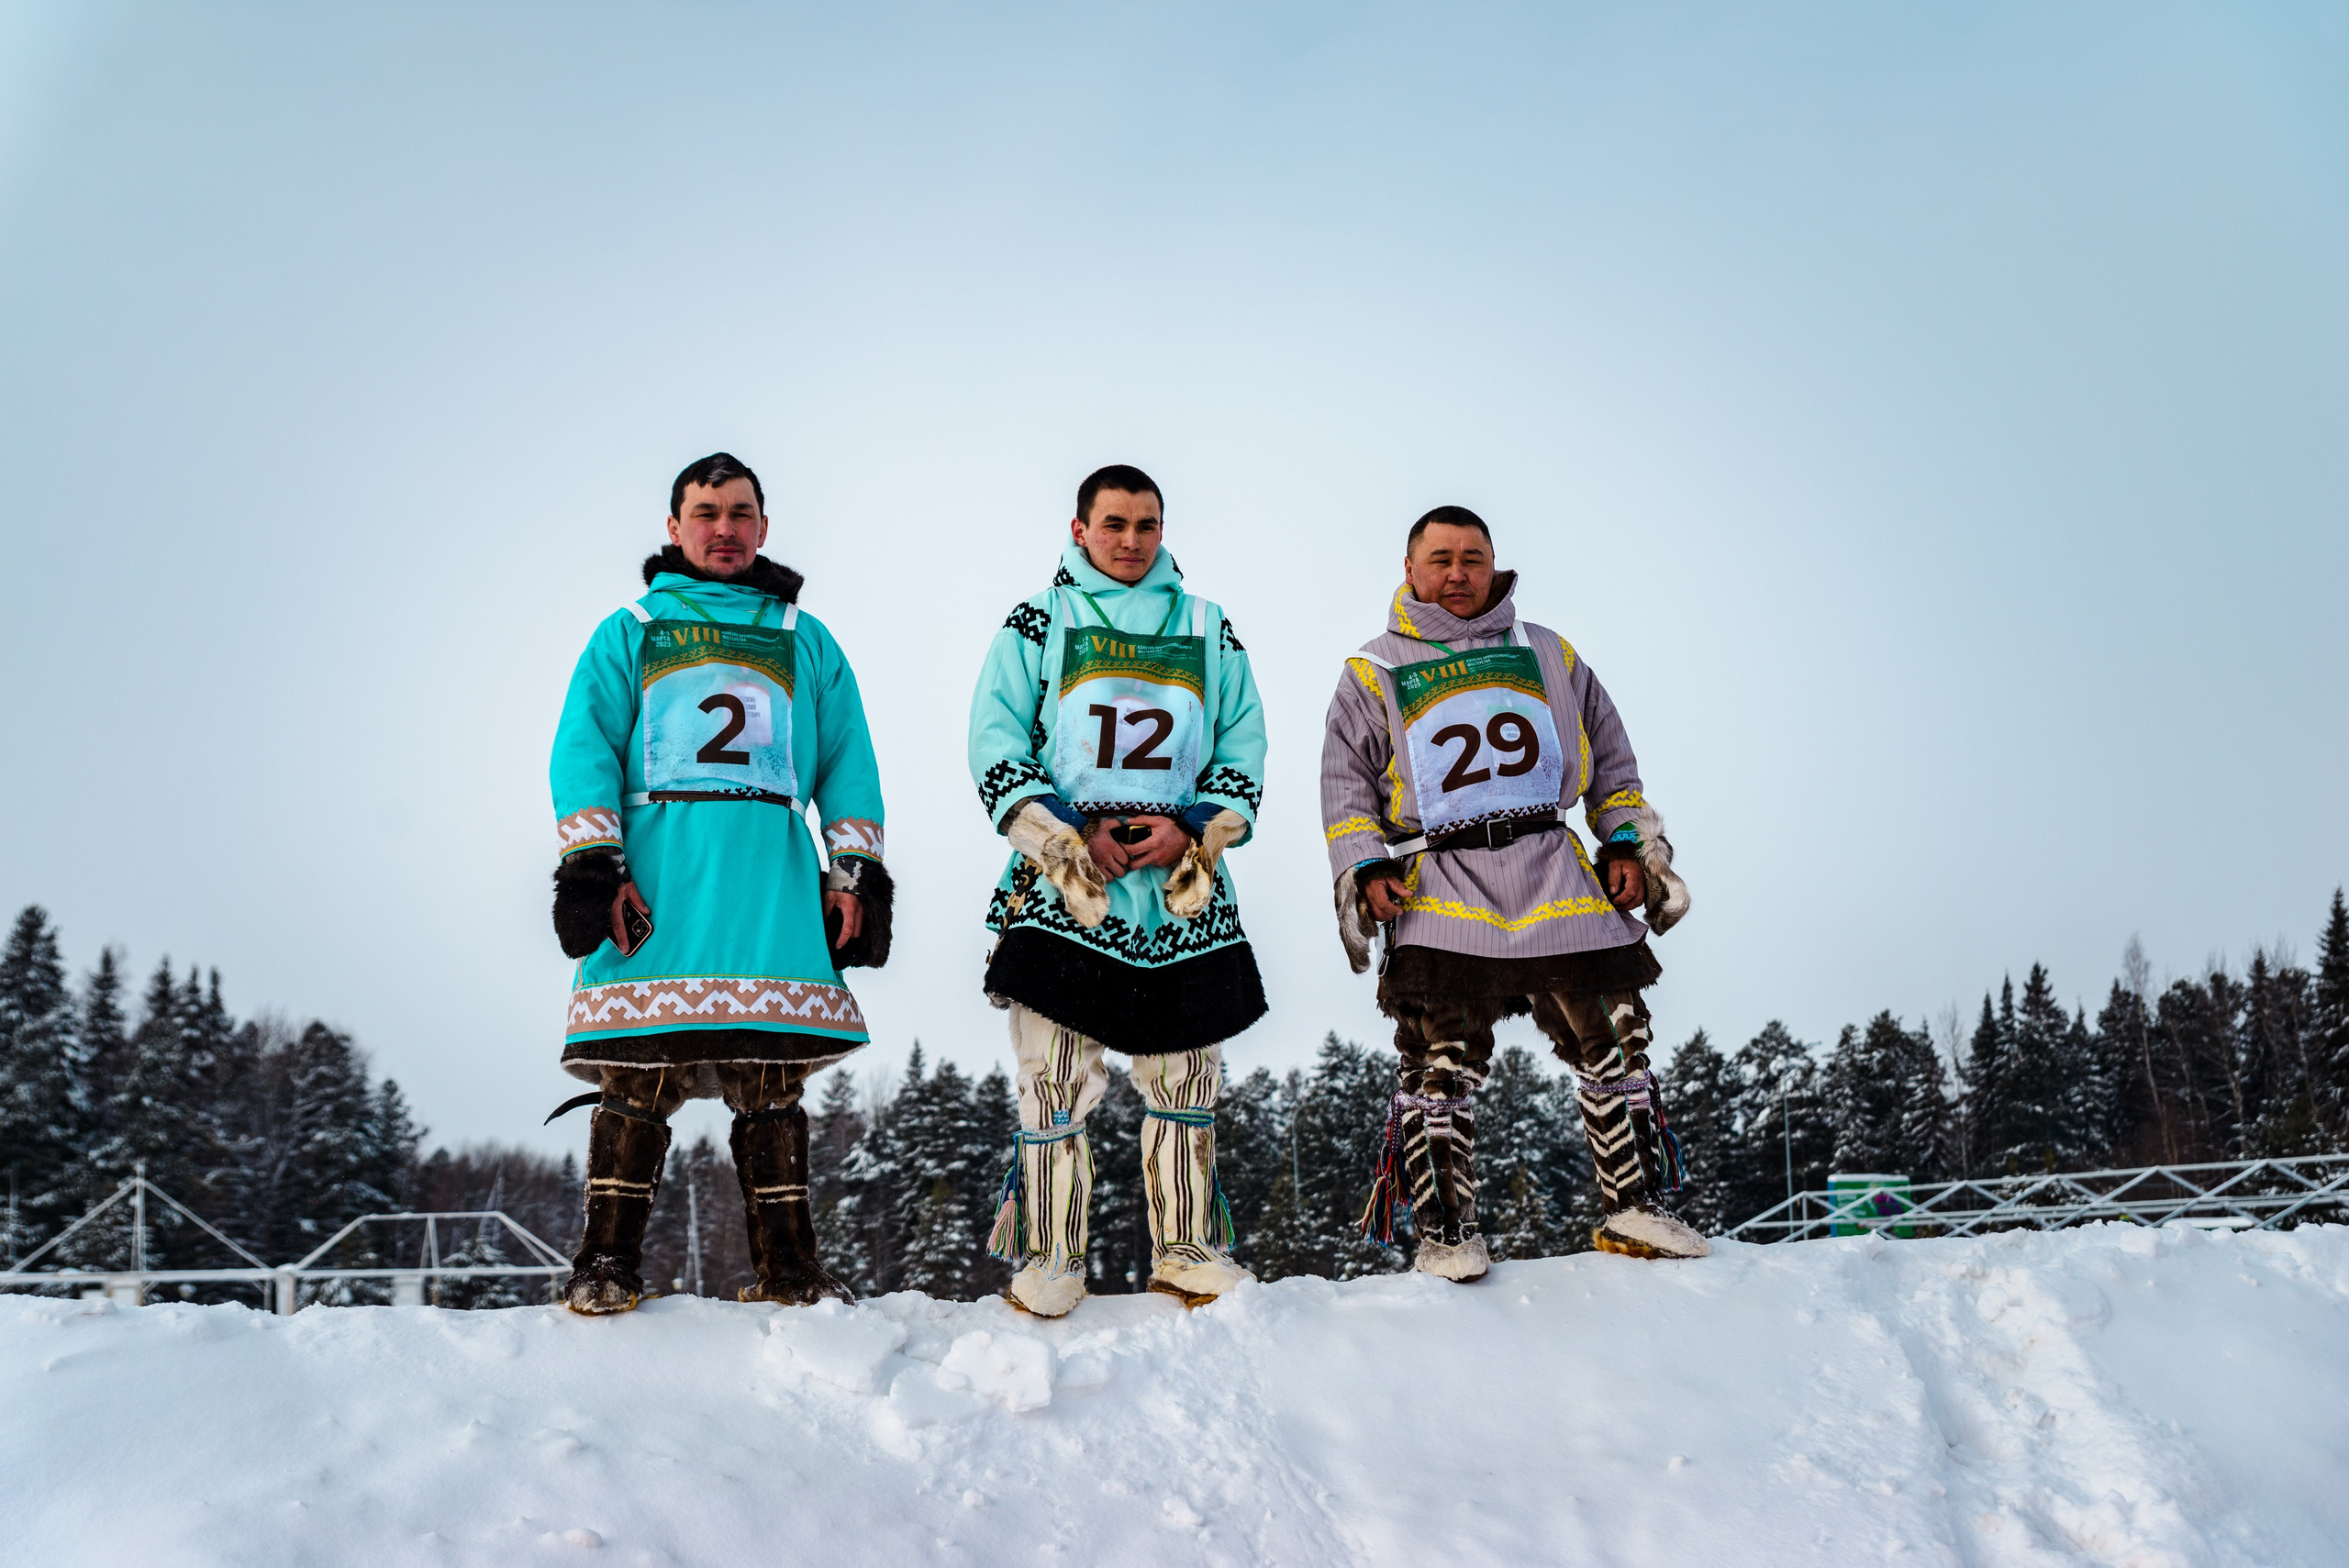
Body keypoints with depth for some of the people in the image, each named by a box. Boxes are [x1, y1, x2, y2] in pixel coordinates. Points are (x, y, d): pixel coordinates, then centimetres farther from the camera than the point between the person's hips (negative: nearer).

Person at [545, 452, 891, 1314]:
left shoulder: (806, 642, 22)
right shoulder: (628, 633, 17)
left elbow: (847, 758, 16)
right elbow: (583, 746, 6)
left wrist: (854, 871, 4)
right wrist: (594, 864, -7)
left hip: (774, 873, 1)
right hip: (656, 863, -1)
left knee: (772, 1078, -2)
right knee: (639, 1075, -7)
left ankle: (787, 1266, 3)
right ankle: (608, 1261, 2)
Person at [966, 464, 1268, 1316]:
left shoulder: (1210, 630, 15)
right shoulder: (1036, 623, 9)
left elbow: (1243, 753, 12)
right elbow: (996, 748, 1)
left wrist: (1193, 830, -6)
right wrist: (1070, 839, -10)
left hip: (1184, 888, 3)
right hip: (1062, 888, -2)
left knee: (1186, 1081, 6)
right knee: (1054, 1081, -5)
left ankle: (1186, 1252, 20)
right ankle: (1049, 1259, 8)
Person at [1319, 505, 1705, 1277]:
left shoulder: (1547, 654, 20)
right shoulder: (1373, 673, 13)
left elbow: (1610, 758, 22)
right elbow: (1346, 784, 9)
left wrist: (1630, 844, 11)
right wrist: (1364, 869, -5)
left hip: (1552, 871, 3)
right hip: (1438, 882, -2)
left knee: (1611, 1038, -1)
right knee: (1441, 1061, -10)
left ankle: (1635, 1208, 11)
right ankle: (1445, 1232, -1)